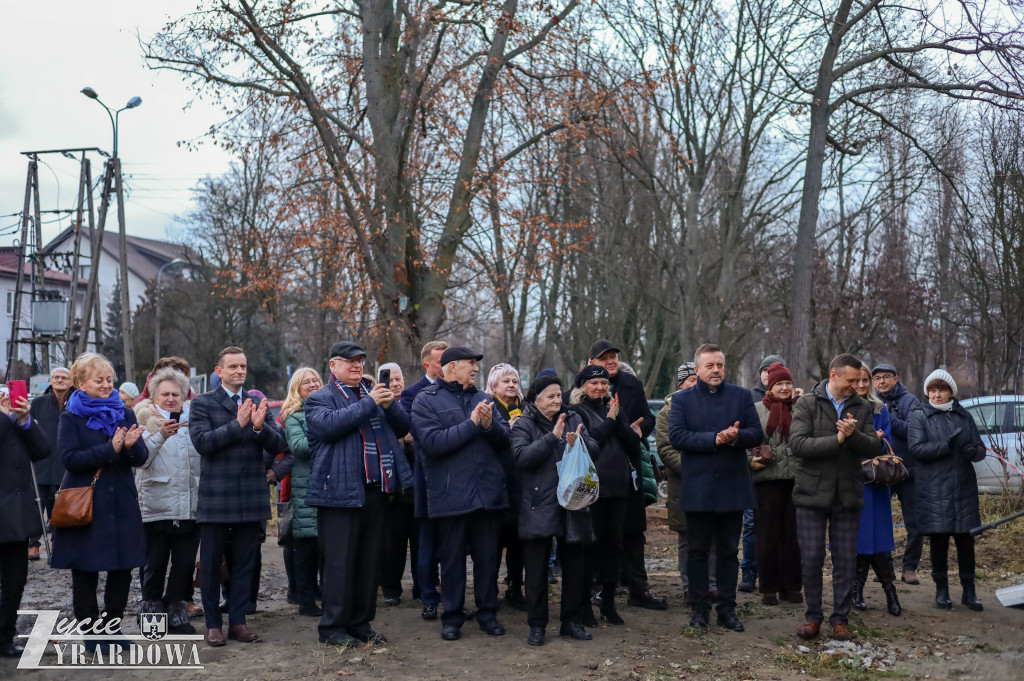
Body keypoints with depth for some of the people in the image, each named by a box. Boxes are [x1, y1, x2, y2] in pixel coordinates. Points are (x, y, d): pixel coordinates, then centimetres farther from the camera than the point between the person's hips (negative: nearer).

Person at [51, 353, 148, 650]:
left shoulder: (124, 414, 10)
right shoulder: (71, 417, -1)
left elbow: (141, 458, 3)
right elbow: (70, 458, -15)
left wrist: (130, 446, -20)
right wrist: (111, 449, -22)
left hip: (121, 504, 3)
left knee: (122, 569, 5)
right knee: (85, 572, 4)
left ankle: (112, 626, 21)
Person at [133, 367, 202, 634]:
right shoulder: (146, 420, 2)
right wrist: (160, 435, -23)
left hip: (190, 507, 3)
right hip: (156, 507, -3)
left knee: (185, 563, 7)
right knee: (154, 565, 5)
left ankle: (175, 608, 19)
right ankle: (151, 607, 19)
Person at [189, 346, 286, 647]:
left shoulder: (258, 404, 9)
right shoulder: (203, 403, -1)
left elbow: (279, 443, 1)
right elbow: (201, 441, -15)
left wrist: (259, 426, -18)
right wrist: (238, 424, -20)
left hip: (251, 496, 3)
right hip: (216, 495, -3)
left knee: (245, 563, 9)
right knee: (211, 563, 5)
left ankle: (237, 621, 19)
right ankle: (213, 624, 17)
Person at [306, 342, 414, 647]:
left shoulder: (374, 392, 19)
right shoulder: (319, 398, 3)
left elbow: (402, 427, 15)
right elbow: (327, 425, -18)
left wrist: (391, 406, -6)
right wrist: (369, 403, -17)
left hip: (376, 490, 6)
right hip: (341, 491, -5)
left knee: (370, 560, 10)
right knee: (340, 561, -3)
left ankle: (361, 622, 20)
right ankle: (333, 627, 6)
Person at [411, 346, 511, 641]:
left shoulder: (481, 398, 13)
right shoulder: (427, 400, -2)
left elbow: (504, 438, 7)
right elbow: (432, 443, -17)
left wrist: (490, 424, -14)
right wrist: (472, 424, -16)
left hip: (488, 492, 4)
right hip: (451, 494, -4)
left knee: (488, 556, 10)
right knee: (452, 558, 6)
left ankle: (488, 612, 22)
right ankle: (452, 617, 18)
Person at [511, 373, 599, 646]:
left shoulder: (573, 420, 10)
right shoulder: (524, 424, -1)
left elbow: (594, 451, 2)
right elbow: (521, 457, -17)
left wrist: (579, 443, -19)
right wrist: (552, 437, -22)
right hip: (538, 508, -4)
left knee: (574, 565, 9)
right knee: (537, 569, 2)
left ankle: (572, 621, 22)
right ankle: (537, 625, 12)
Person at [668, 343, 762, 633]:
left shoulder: (741, 396, 7)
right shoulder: (682, 400, 2)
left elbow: (757, 433, 1)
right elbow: (676, 435, -12)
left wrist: (735, 436, -20)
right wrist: (714, 439, -20)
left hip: (733, 487, 2)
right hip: (698, 488, -1)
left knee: (728, 551, 9)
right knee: (698, 551, 7)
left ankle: (727, 609, 18)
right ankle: (700, 608, 16)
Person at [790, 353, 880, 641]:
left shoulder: (863, 407, 8)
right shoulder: (807, 404, -2)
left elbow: (874, 447, -1)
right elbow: (798, 444, -14)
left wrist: (854, 435, -20)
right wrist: (837, 440, -19)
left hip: (848, 496, 3)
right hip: (812, 494, -2)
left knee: (846, 562, 6)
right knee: (811, 560, 2)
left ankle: (840, 620, 16)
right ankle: (813, 617, 17)